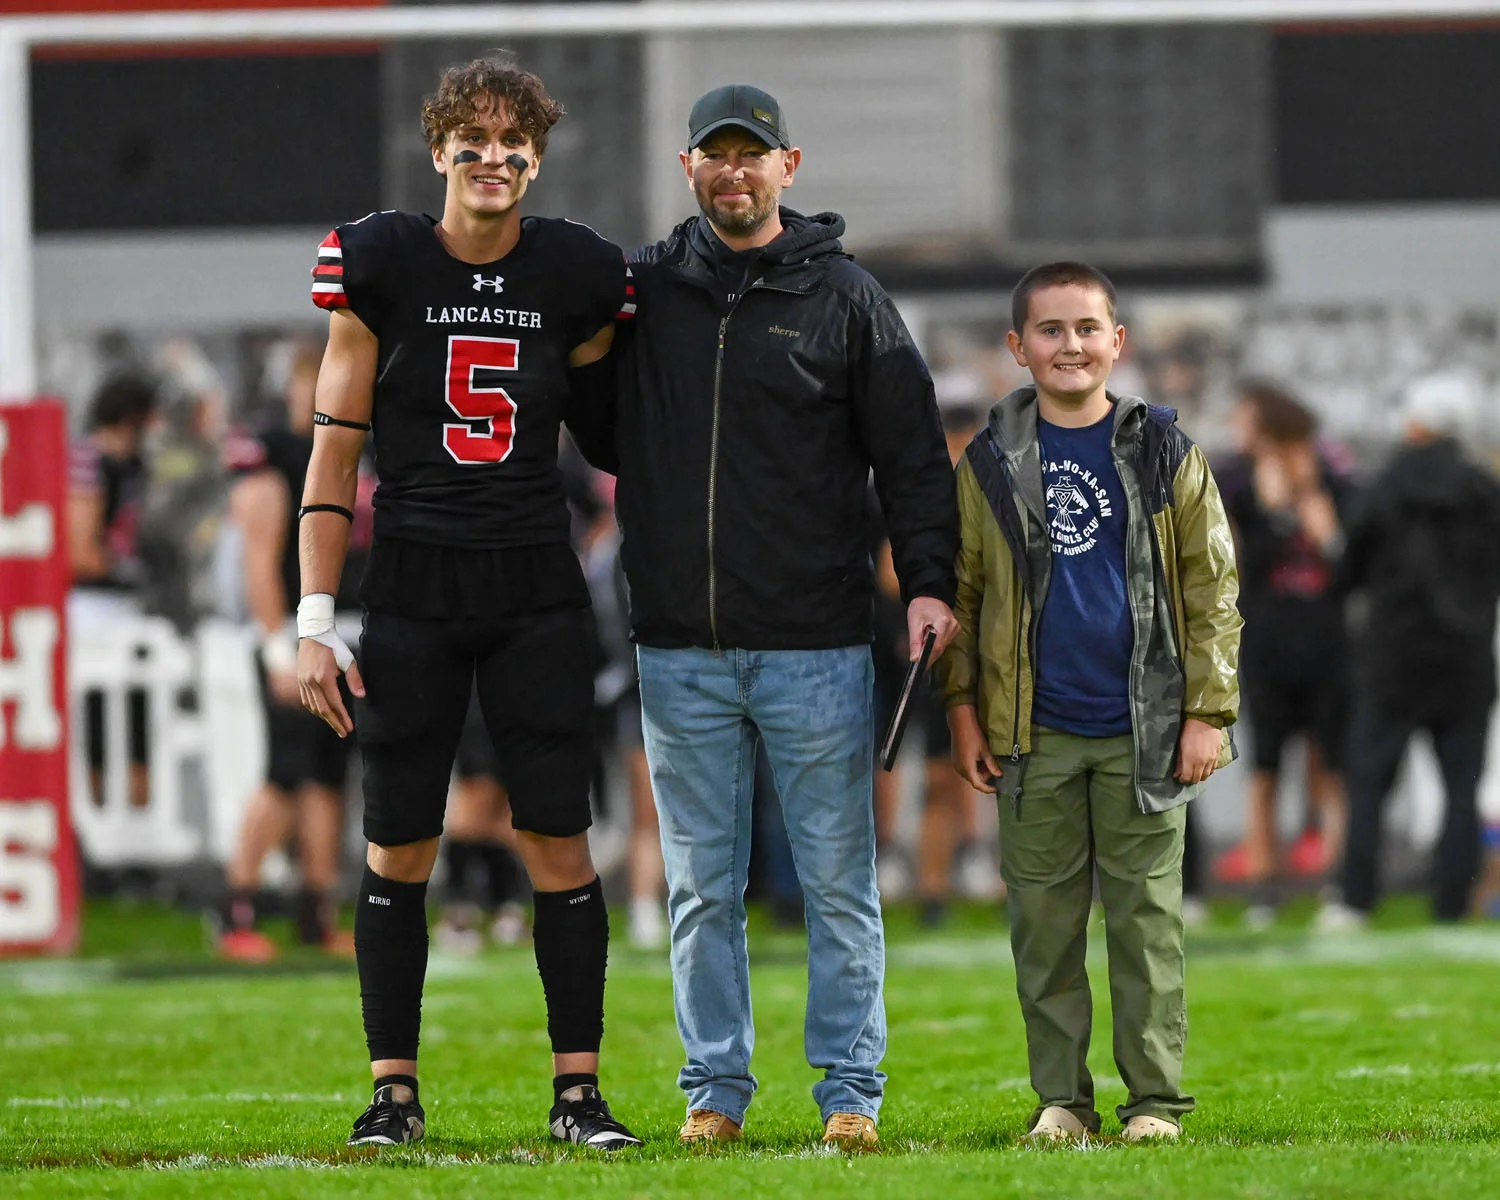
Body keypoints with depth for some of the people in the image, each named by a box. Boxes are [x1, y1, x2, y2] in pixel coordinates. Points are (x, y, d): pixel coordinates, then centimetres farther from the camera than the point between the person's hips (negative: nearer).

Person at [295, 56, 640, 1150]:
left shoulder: (578, 276, 1)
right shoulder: (380, 266, -2)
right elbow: (335, 452, 0)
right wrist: (316, 620, -4)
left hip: (537, 590, 1)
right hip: (412, 591, -1)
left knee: (559, 846, -3)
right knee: (398, 851, 2)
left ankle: (579, 1090, 3)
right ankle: (394, 1090, 10)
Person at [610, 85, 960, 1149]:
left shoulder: (844, 298, 3)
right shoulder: (641, 291, 9)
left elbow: (913, 451, 2)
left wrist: (928, 579, -9)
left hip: (817, 649, -2)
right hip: (681, 650, 2)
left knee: (839, 882, 0)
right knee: (703, 884, 6)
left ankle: (851, 1089, 6)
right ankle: (715, 1088, 12)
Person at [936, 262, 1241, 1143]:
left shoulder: (1165, 455, 2)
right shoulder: (990, 464, 4)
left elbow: (1211, 590, 4)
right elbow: (960, 591, 9)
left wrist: (1207, 713, -2)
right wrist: (964, 712, 4)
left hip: (1141, 730, -1)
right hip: (1034, 736, 1)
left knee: (1147, 912, 1)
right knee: (1043, 918, 5)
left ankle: (1157, 1096, 7)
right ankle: (1060, 1097, 12)